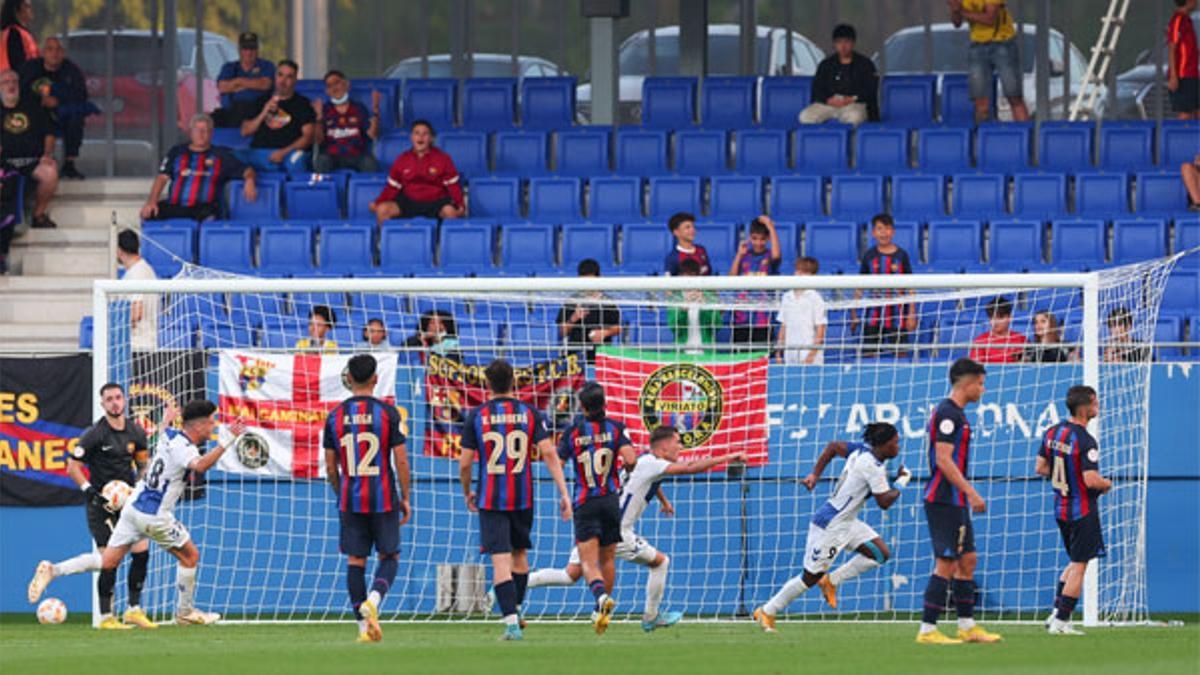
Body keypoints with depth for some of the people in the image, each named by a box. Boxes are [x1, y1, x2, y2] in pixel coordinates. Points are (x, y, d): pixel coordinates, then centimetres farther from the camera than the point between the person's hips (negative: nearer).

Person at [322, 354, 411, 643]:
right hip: (384, 499, -2)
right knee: (389, 556, 10)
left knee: (355, 561, 6)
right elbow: (401, 461, -6)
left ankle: (364, 626, 4)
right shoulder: (387, 413, -5)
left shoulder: (335, 416, 2)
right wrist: (405, 498, 3)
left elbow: (330, 465, 7)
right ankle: (373, 600, -17)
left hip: (350, 500, 2)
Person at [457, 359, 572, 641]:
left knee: (500, 561, -6)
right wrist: (564, 493, -7)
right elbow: (549, 453, -7)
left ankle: (511, 621, -18)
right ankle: (515, 611, 34)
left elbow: (465, 463, 0)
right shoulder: (530, 413, 1)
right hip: (522, 497, 2)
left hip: (490, 499, -2)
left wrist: (467, 493, 18)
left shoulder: (476, 416, -3)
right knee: (519, 554, 22)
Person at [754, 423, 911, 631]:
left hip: (847, 523, 9)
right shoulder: (873, 467, -24)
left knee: (881, 553, 0)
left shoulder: (862, 451, 3)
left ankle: (831, 581, 10)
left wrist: (815, 474, 17)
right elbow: (884, 502, -21)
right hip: (830, 526, -9)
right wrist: (901, 482, -5)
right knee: (810, 577, 1)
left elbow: (833, 446, 15)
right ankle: (767, 612, 15)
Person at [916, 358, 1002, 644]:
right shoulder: (948, 414, -14)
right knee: (946, 564, -10)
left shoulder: (954, 413, 18)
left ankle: (967, 626, 18)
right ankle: (927, 630, -9)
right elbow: (943, 459, -21)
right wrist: (971, 492, -21)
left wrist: (969, 493, 24)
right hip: (945, 500, -11)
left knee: (968, 559, 13)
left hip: (955, 502, 11)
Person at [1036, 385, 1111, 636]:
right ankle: (1061, 622, 0)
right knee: (1079, 565, 0)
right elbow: (1091, 480, -26)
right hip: (1082, 510, -8)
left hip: (1061, 508, 8)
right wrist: (1106, 484, -5)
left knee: (1076, 561, 22)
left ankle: (1057, 613, 17)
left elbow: (1041, 468, 10)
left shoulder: (1053, 432, 4)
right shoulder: (1085, 441, -21)